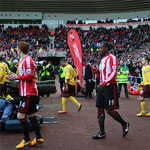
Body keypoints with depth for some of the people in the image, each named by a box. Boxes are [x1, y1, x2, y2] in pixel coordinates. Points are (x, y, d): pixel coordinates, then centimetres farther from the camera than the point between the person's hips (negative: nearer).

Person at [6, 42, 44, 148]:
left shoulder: (27, 60, -12)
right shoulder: (24, 60, 19)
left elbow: (29, 76, -20)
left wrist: (16, 77, -15)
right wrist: (16, 76, 13)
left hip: (28, 93, -10)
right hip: (31, 92, 10)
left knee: (21, 115, -10)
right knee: (31, 115, 14)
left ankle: (27, 140, -4)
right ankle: (38, 138, 19)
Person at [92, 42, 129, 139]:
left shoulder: (112, 58, -10)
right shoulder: (103, 59, 18)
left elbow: (114, 73, -19)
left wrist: (104, 83, -27)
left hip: (110, 86, -9)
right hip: (102, 87, 9)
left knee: (109, 110, -9)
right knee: (100, 109, 5)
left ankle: (124, 124, 13)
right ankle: (102, 133, 10)